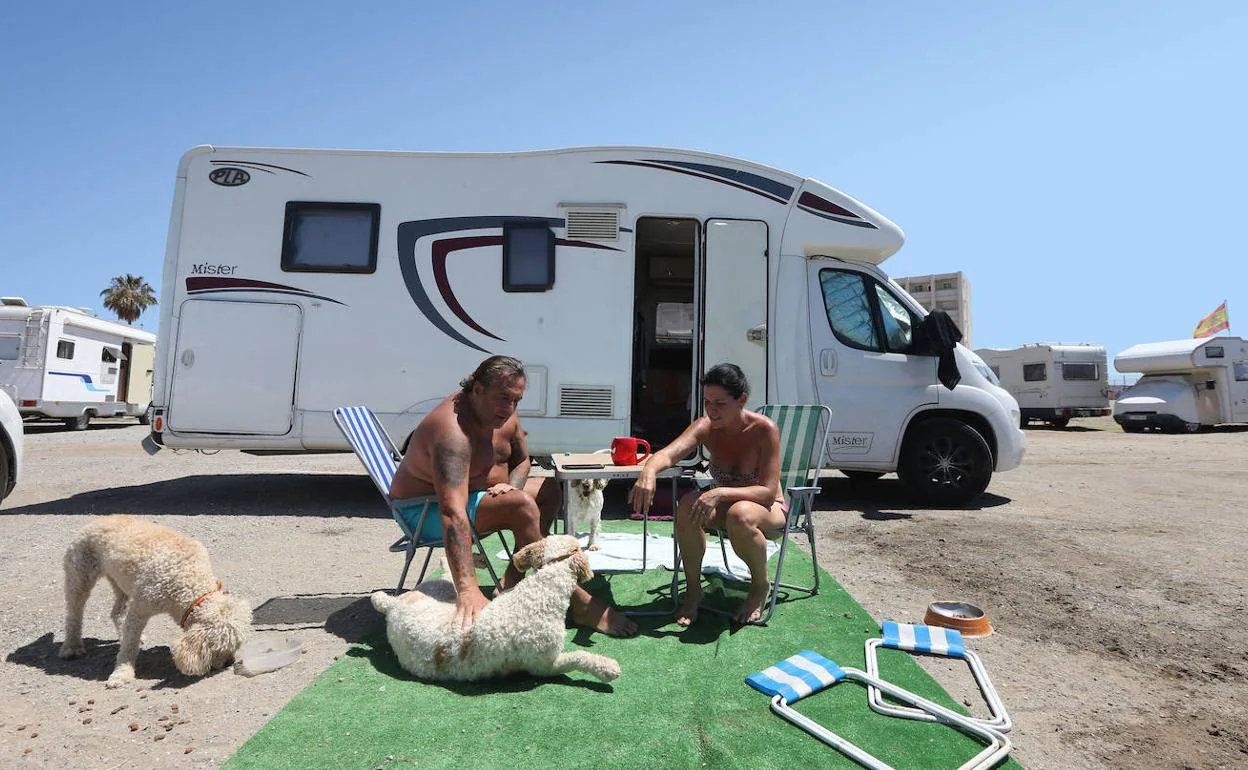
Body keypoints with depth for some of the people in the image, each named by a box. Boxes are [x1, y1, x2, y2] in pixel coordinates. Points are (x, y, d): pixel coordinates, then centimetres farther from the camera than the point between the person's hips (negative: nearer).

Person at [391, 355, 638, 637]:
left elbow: (522, 460, 11)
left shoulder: (503, 415, -6)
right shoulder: (454, 431, -33)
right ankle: (576, 601, -18)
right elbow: (453, 513, -44)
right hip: (427, 512, -10)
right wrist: (468, 590, -52)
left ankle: (512, 580, 2)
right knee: (521, 506, -30)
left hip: (476, 493, 10)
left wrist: (511, 486, -14)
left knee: (549, 490, 9)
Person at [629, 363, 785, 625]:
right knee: (688, 505, -28)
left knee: (739, 515, -38)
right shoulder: (706, 427, -15)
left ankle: (761, 585, -7)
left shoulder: (764, 429, -24)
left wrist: (721, 492, -43)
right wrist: (649, 471, -56)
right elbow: (669, 453, -32)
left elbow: (768, 492, -27)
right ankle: (693, 589, -9)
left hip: (771, 508, -3)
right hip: (726, 505, 4)